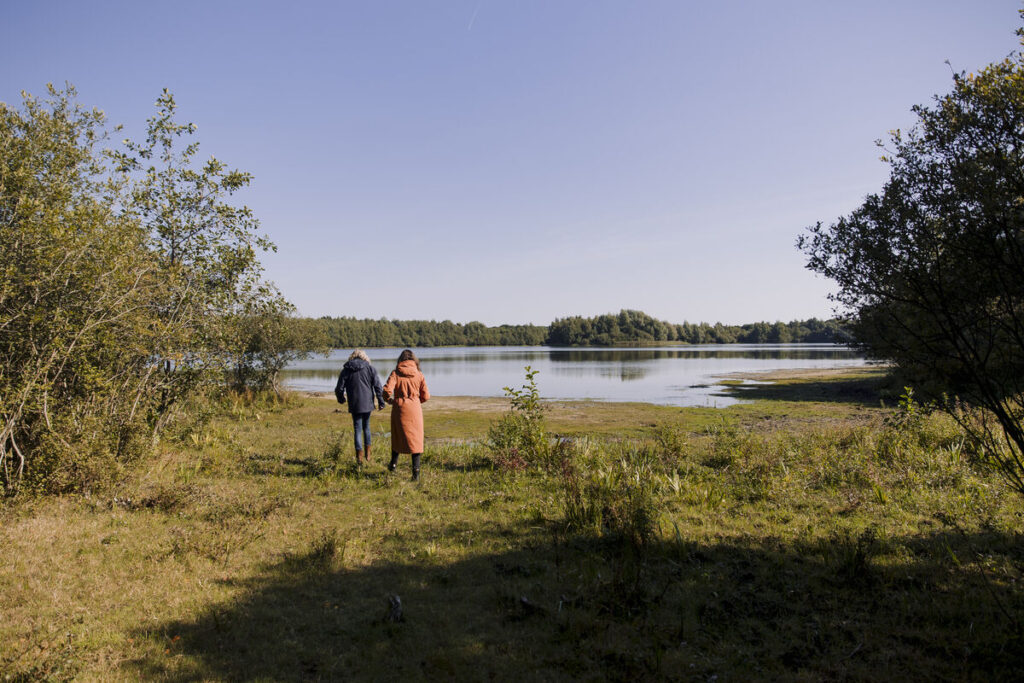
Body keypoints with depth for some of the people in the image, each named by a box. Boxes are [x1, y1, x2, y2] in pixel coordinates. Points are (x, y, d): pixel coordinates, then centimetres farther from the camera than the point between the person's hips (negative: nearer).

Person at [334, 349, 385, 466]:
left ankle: (359, 457, -1)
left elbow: (339, 388, 2)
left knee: (358, 429, 4)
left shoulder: (346, 370, 1)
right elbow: (378, 386, -5)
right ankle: (367, 454, 20)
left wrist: (341, 399, 22)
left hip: (354, 405, -1)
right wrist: (381, 402, 0)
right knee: (366, 427, 18)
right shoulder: (370, 368, 0)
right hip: (367, 403, 1)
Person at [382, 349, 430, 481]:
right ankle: (416, 470, -3)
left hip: (399, 407, 0)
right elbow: (426, 396, 1)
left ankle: (394, 463, 32)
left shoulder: (395, 373, -4)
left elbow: (387, 390, -15)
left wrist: (389, 399, 6)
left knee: (397, 436, 21)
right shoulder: (419, 375, 0)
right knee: (415, 439, 4)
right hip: (415, 409, 0)